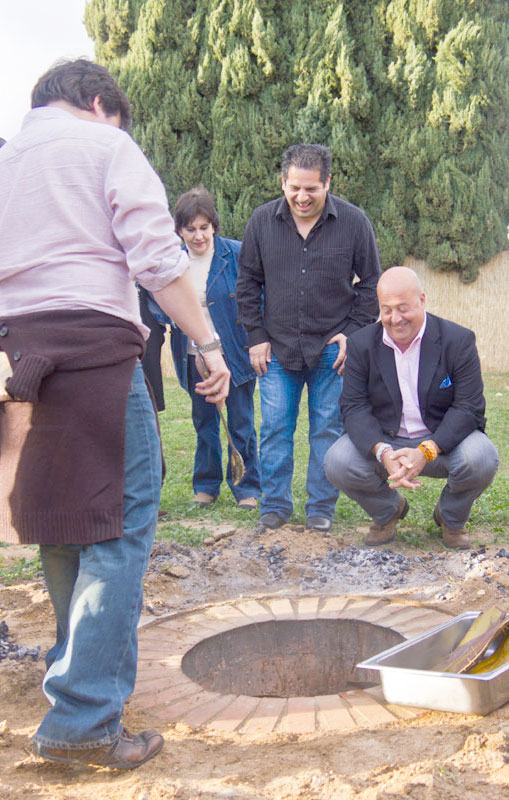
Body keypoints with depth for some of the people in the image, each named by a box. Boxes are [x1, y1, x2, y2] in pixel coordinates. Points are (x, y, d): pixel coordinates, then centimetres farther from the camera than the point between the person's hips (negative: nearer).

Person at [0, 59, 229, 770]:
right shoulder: (106, 145, 5)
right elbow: (157, 257, -8)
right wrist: (208, 344, -6)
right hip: (91, 340, -7)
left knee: (58, 518, 18)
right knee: (120, 524, -5)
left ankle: (76, 666, 33)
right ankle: (83, 719, -9)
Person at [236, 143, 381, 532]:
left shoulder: (354, 221, -4)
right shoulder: (263, 220, 0)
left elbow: (371, 282, 4)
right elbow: (248, 282, 8)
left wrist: (353, 332, -3)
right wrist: (256, 337, 3)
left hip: (331, 349, -1)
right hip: (277, 349, 1)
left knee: (328, 430, 4)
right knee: (275, 430, 3)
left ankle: (321, 508, 17)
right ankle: (275, 506, 16)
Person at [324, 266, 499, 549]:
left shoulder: (458, 340, -9)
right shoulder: (361, 344, -3)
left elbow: (469, 408, -13)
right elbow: (354, 407, -9)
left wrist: (426, 452, -29)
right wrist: (383, 452, -30)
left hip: (442, 442, -1)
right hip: (382, 441, 2)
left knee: (481, 459, -33)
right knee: (337, 463, -26)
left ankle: (451, 517, 4)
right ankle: (387, 511, 10)